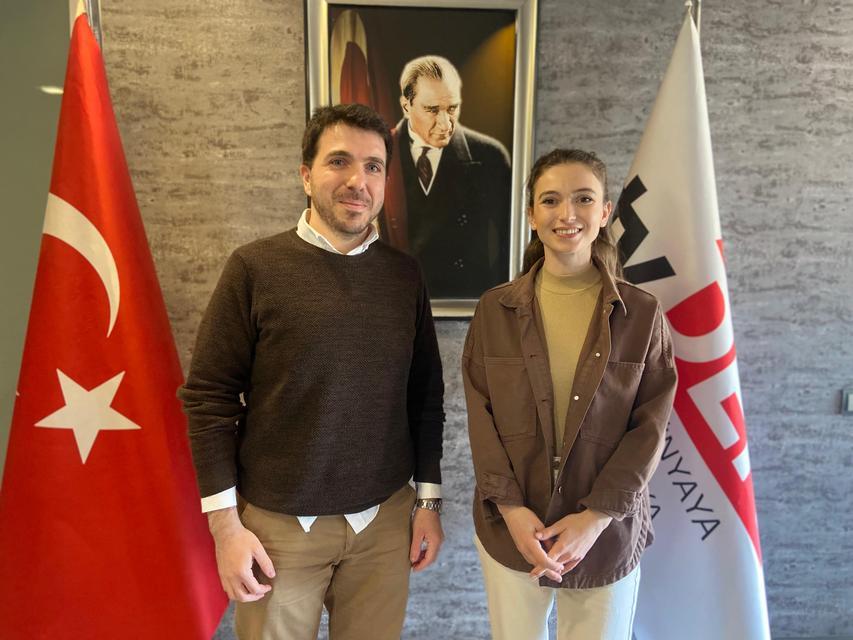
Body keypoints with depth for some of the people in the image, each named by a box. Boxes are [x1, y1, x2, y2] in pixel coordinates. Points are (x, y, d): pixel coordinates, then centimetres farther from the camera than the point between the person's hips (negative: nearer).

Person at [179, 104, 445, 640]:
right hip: (278, 525, -2)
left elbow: (425, 393, 5)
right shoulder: (255, 268, -8)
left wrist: (429, 500, 6)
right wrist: (226, 524, -8)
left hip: (385, 520, 3)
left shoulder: (405, 274, 1)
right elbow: (209, 398, -7)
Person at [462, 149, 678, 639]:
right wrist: (511, 508, -11)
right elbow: (480, 416, -3)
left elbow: (650, 427, -5)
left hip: (606, 533, 0)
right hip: (510, 528, 1)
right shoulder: (496, 309, -2)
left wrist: (596, 516, -12)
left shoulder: (641, 313, -4)